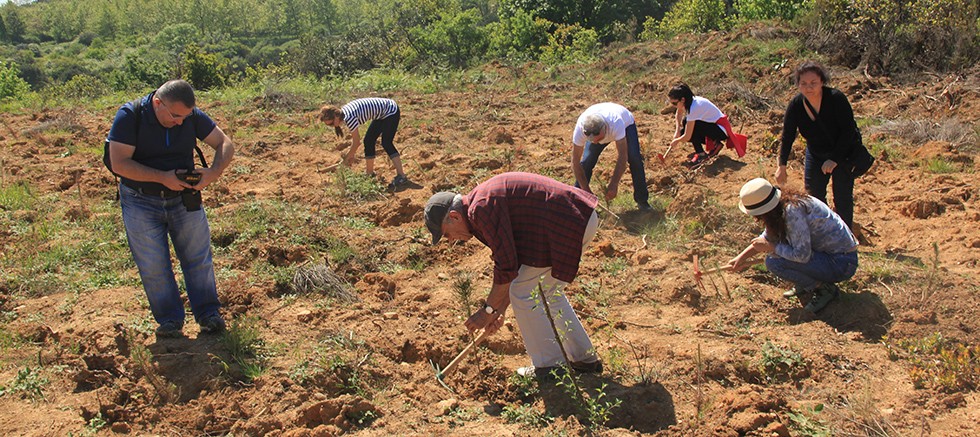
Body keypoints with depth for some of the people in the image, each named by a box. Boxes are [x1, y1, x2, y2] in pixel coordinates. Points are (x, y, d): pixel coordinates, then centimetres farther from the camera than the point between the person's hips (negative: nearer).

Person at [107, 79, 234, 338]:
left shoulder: (193, 116, -7)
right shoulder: (130, 116, -16)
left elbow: (225, 144, -2)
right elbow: (119, 164, -21)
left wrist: (214, 172, -22)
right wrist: (162, 177, -28)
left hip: (184, 199, 2)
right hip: (142, 203, -2)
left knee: (198, 258, 5)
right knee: (153, 265, 2)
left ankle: (208, 314, 16)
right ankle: (169, 320, 14)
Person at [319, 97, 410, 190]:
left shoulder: (349, 118, -28)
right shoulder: (343, 112, -1)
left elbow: (357, 142, -19)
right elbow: (355, 136, 11)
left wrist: (347, 159, -7)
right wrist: (352, 154, 12)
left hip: (391, 111, -10)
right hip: (382, 114, 10)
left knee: (386, 143, -17)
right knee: (368, 141, 9)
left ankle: (401, 177, -20)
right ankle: (370, 173, 18)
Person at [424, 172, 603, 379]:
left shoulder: (482, 209, -14)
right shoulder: (487, 201, 18)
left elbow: (507, 267, -15)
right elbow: (514, 264, 23)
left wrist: (488, 310, -3)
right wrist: (499, 310, 23)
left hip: (568, 226, -10)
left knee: (523, 293, 0)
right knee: (548, 291, 22)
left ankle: (550, 368, 9)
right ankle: (584, 358, 29)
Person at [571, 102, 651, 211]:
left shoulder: (616, 122, -48)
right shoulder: (580, 128, -40)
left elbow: (622, 157, -44)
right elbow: (575, 162, -32)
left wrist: (613, 185, -44)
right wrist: (586, 189, -33)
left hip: (626, 124, -2)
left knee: (635, 159, -20)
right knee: (585, 162, -15)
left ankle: (642, 200, -3)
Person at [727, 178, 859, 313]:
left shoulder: (793, 211, -27)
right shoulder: (781, 205, 0)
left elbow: (802, 255, -26)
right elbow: (768, 236, 16)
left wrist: (770, 247, -13)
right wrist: (741, 258, 10)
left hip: (842, 263, -9)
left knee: (774, 262, -19)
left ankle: (825, 289, -3)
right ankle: (808, 283, 15)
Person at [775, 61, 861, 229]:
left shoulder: (836, 99, -26)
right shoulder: (795, 105, -14)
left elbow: (848, 131, -23)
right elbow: (787, 137, -7)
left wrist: (835, 159, -27)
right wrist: (781, 165, -11)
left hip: (843, 153, -4)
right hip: (815, 155, 4)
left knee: (842, 197, -2)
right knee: (814, 194, 8)